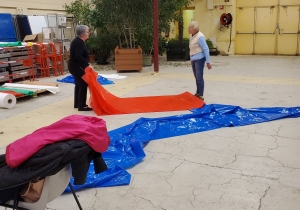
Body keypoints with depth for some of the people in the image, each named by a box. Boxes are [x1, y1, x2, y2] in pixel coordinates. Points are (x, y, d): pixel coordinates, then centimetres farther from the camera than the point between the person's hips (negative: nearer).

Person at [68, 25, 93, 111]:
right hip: (76, 67, -11)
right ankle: (82, 106, -5)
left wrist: (86, 64, 14)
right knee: (83, 84, -8)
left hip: (75, 66, 11)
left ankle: (77, 104, 23)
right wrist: (87, 64, -26)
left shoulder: (78, 41, 12)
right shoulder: (79, 42, -19)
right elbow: (78, 57, -28)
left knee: (79, 84, 15)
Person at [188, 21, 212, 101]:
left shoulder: (200, 37, -17)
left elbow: (206, 49, -17)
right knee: (196, 77, 16)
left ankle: (201, 95, 4)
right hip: (193, 59, 8)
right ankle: (198, 93, 29)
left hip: (199, 59, -8)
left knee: (199, 77, -5)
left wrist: (208, 62, -17)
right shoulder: (191, 36, 7)